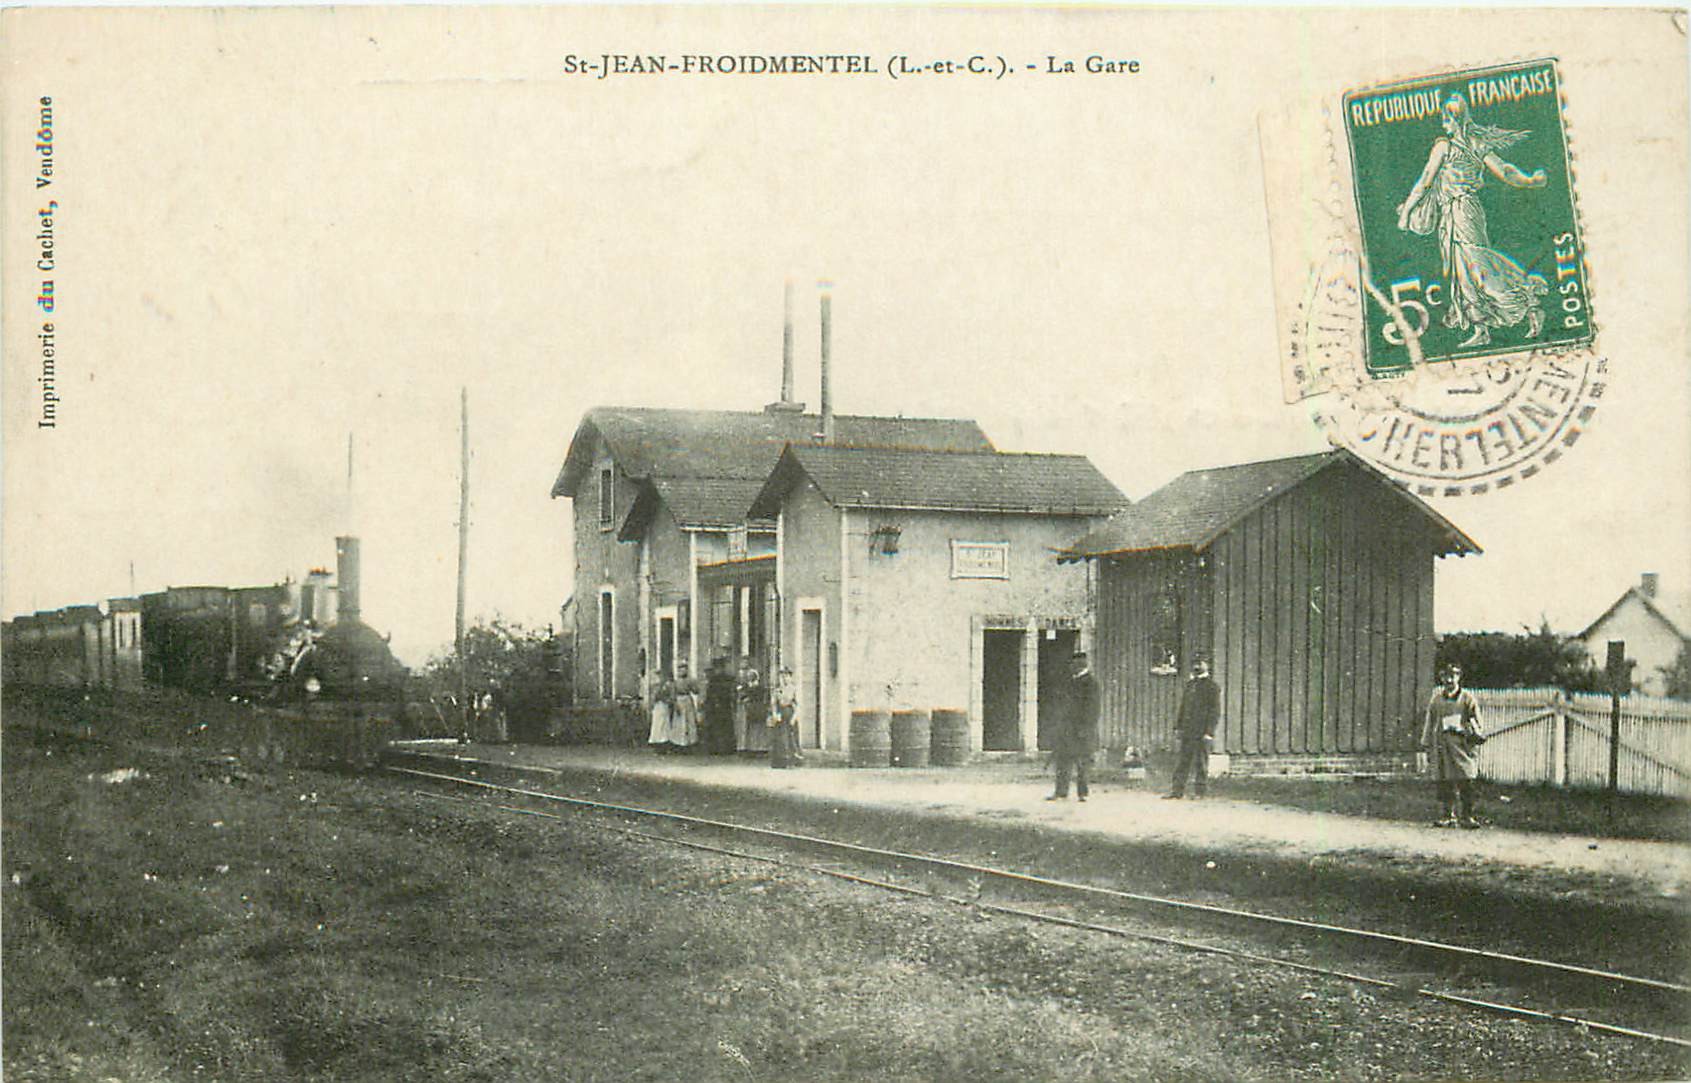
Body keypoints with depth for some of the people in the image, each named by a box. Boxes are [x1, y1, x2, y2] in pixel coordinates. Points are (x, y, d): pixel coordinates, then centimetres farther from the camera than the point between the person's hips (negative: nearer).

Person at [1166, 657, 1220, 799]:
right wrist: (1177, 726, 12)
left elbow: (1215, 712, -8)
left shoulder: (1212, 687, -4)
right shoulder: (1188, 684, 15)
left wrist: (1209, 732, -14)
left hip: (1202, 733, -6)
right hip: (1187, 732, 6)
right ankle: (1178, 790, 9)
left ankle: (1199, 792, 6)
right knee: (1183, 761, 6)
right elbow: (1182, 707, 20)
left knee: (1200, 763, 0)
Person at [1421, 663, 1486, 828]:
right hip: (1442, 746, 2)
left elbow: (1476, 721, 7)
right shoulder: (1436, 700, 12)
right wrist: (1428, 747, 14)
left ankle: (1466, 815, 2)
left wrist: (1477, 735, -8)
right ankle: (1448, 815, 7)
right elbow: (1430, 723, 16)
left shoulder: (1467, 698, 5)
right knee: (1444, 783, 1)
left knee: (1465, 782, -5)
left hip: (1463, 745, -2)